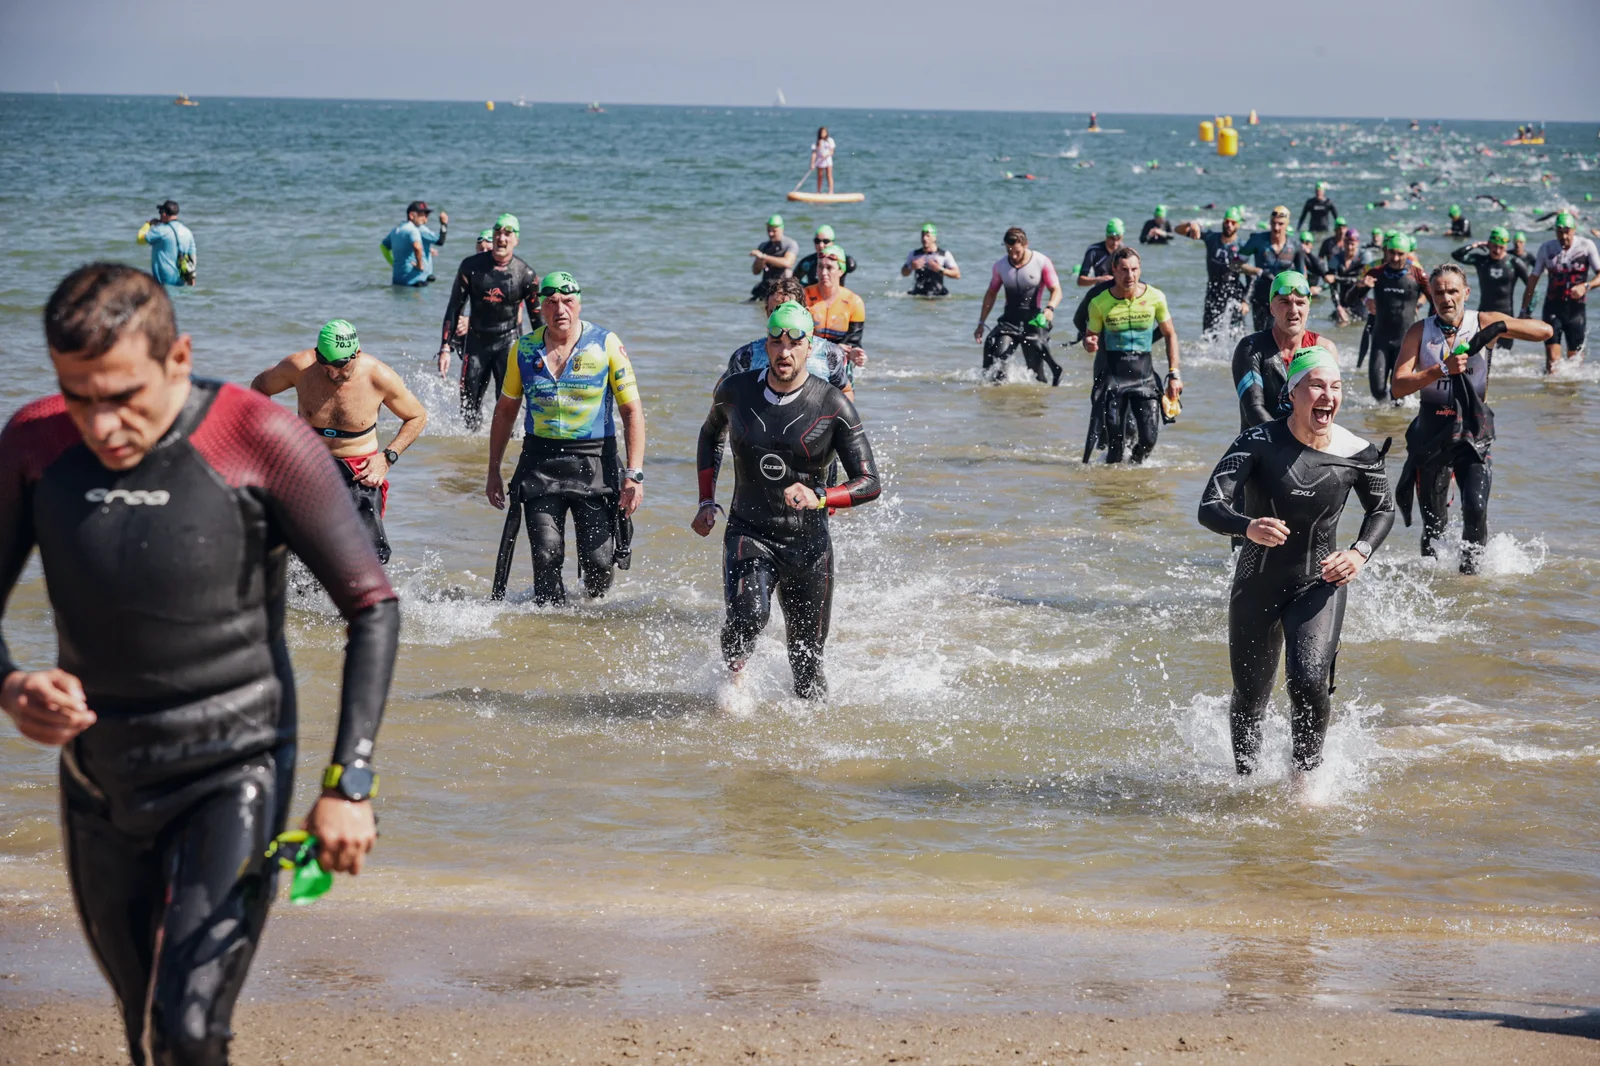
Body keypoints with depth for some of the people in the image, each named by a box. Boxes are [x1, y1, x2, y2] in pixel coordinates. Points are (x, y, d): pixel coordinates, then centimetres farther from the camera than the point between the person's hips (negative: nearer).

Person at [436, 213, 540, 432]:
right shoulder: (471, 266, -6)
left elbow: (536, 318, 3)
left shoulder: (525, 274, -7)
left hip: (509, 342, -1)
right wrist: (445, 347, -7)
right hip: (476, 342, 2)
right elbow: (454, 308, -1)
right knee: (469, 403, 3)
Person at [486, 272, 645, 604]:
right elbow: (505, 411, 16)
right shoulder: (525, 349, 5)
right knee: (546, 557, -9)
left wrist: (635, 474, -11)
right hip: (540, 463, 2)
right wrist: (493, 472, 13)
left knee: (598, 561, -3)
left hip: (593, 464, -2)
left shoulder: (606, 344, -2)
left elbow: (632, 411, -2)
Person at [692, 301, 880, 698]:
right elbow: (710, 436, 22)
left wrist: (819, 498, -29)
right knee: (747, 615, -29)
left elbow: (869, 483, -10)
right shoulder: (735, 391, -1)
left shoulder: (833, 406, -8)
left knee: (807, 660, 5)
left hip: (808, 542, 0)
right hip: (748, 533, 0)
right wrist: (707, 503, 13)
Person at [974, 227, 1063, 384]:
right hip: (1010, 319, 2)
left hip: (1034, 320, -2)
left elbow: (1056, 291, -8)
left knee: (1035, 369, -2)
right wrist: (981, 323, 11)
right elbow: (991, 294, 15)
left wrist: (1050, 308, -30)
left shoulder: (1042, 262, -7)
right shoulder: (1000, 266, 4)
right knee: (996, 354, -24)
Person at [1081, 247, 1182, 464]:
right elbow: (1090, 337, 6)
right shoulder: (1100, 303, -5)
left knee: (1149, 439, -6)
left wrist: (1174, 374, 2)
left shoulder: (1155, 297, -2)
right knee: (1114, 439, -7)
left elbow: (1170, 335, 8)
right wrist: (1089, 344, -20)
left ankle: (1135, 463, 25)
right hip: (1112, 373, -1)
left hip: (1144, 374, 1)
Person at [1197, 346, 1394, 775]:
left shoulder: (1358, 454, -11)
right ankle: (1245, 777, 41)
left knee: (1309, 682, -22)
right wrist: (1248, 527, -47)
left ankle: (1306, 775, 2)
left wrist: (1360, 552, -10)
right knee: (1250, 697, 13)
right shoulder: (1259, 443, -18)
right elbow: (1210, 508, -26)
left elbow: (1383, 509, 9)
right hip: (1257, 584, 0)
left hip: (1318, 586, 0)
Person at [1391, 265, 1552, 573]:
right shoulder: (1419, 332, 0)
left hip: (1473, 431, -1)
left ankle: (1470, 568, 1)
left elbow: (1545, 331, -9)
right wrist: (1442, 370, -23)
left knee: (1475, 507, -19)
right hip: (1432, 432, 1)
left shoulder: (1484, 323, -2)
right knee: (1433, 522, 6)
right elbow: (1399, 386, -11)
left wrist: (1501, 327, -24)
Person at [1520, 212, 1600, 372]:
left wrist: (1586, 285, -28)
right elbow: (1533, 279, 7)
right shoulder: (1546, 248, 1)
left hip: (1576, 309, 0)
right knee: (1552, 359, -10)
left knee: (1574, 358, 5)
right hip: (1553, 308, 0)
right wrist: (1524, 310, 4)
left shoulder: (1586, 246, -5)